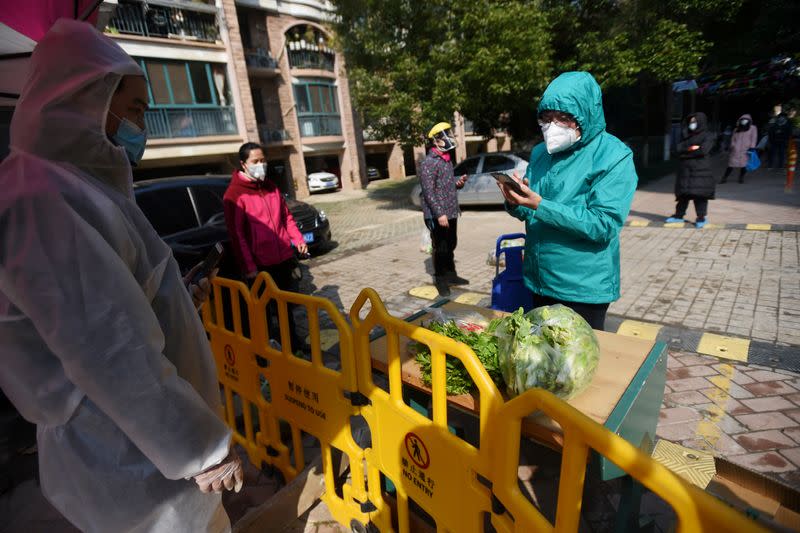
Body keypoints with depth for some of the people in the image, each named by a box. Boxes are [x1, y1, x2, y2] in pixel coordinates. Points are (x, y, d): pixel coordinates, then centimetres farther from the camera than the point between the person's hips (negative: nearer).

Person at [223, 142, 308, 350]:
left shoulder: (271, 186, 11)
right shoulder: (234, 193, -10)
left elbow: (286, 216, 17)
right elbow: (236, 234, -13)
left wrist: (298, 239, 3)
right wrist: (248, 266, -16)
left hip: (284, 257, 6)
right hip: (261, 263, -6)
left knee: (287, 303, 18)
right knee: (265, 309, 7)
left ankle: (292, 339, 34)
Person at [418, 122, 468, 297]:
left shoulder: (447, 160, 14)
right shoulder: (428, 162, -14)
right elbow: (428, 191, -19)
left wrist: (458, 183, 3)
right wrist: (439, 213, -23)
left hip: (451, 213, 8)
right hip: (437, 215, -8)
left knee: (451, 246, 17)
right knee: (440, 248, 1)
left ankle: (451, 275, 32)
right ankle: (441, 280, 15)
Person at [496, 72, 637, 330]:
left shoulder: (614, 158, -12)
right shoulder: (541, 152, 5)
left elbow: (603, 225, -21)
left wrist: (541, 206, -28)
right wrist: (515, 203, -14)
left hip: (584, 289, -5)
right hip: (538, 281, 6)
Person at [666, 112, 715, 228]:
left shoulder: (707, 136, 0)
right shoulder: (686, 135, 15)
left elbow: (703, 150, -16)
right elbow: (677, 149, 2)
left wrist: (685, 152, -8)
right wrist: (690, 148, -12)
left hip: (700, 170, -4)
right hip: (685, 169, 5)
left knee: (699, 193, -4)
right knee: (683, 192, 7)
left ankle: (701, 218, 2)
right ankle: (679, 215, 15)